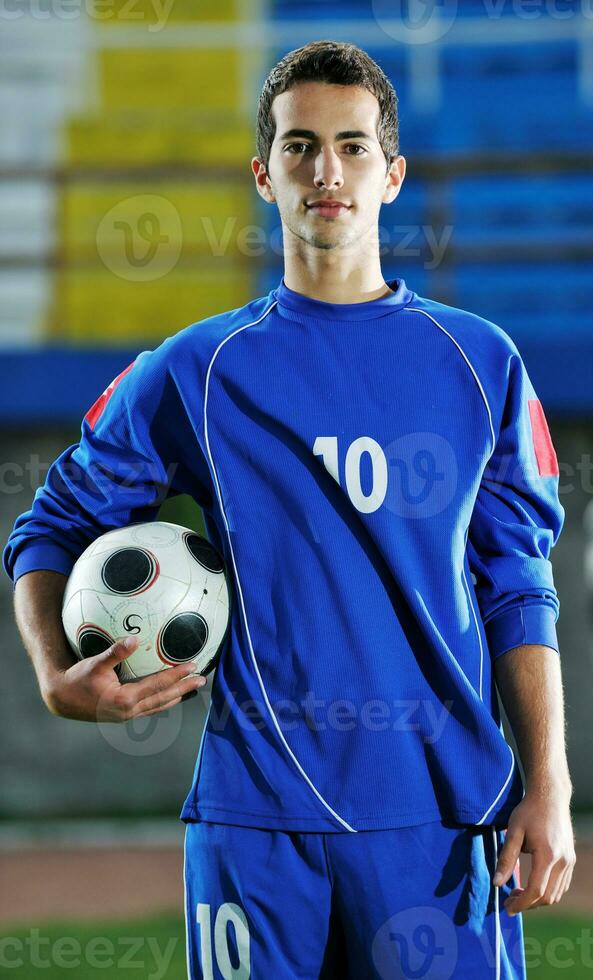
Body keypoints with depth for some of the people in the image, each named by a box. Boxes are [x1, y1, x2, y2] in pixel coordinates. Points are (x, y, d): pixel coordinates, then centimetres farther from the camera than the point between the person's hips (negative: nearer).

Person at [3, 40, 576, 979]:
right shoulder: (193, 373, 6)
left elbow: (518, 591, 9)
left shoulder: (481, 365, 8)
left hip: (441, 811, 0)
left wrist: (548, 788, 0)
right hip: (255, 813, 0)